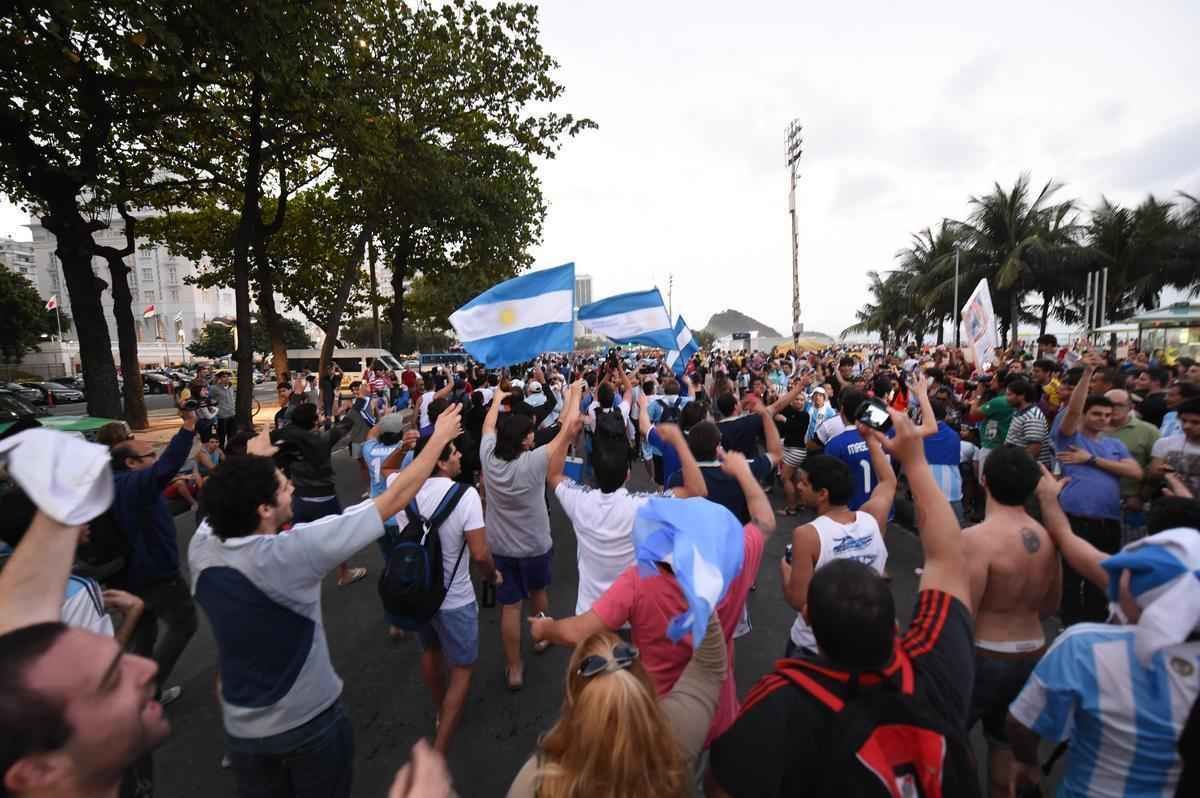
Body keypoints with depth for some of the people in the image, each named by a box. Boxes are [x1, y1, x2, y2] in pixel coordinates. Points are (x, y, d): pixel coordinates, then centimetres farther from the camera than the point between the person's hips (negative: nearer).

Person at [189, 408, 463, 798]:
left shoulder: (201, 548, -15)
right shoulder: (289, 552, -32)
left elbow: (223, 502, 11)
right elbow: (394, 499, -28)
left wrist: (253, 460, 23)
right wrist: (440, 436, -20)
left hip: (242, 728, 5)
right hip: (311, 721, -4)